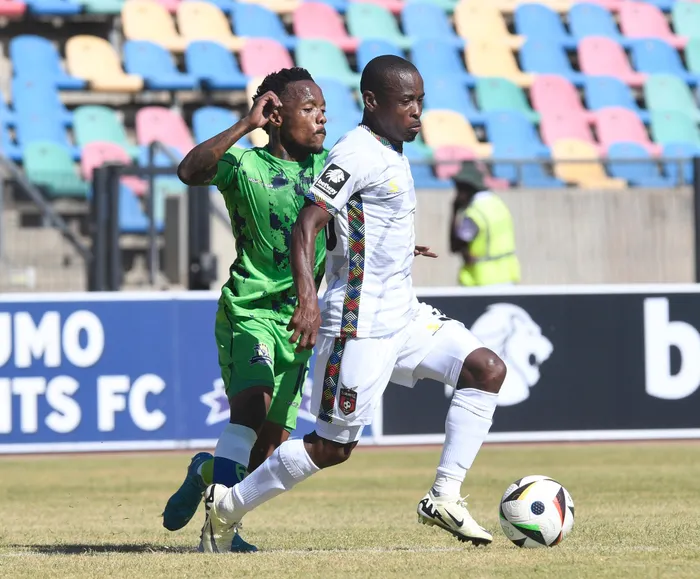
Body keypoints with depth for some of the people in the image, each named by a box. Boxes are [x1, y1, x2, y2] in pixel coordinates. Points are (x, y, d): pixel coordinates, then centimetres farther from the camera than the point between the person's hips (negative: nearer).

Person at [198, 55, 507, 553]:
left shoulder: (393, 154, 13)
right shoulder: (356, 153, -16)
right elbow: (308, 223, -24)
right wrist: (307, 297, -35)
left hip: (402, 315, 9)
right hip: (360, 324, -9)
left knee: (486, 369, -3)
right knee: (334, 446, -4)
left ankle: (445, 497, -2)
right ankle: (228, 505, 11)